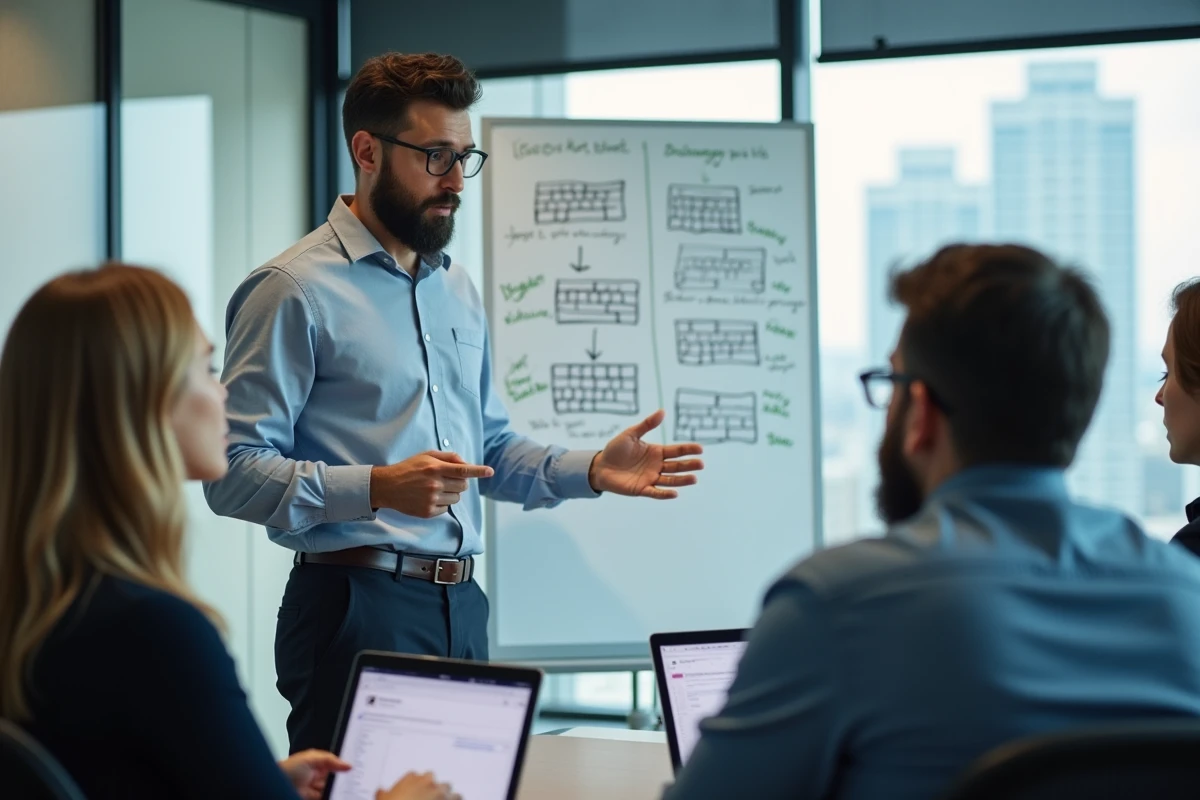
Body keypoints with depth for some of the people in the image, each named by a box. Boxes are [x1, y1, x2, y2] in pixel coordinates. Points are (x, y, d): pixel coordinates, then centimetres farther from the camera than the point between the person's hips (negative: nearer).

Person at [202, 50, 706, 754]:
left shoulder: (458, 290, 17)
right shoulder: (294, 291, -9)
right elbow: (235, 474, -15)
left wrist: (592, 472, 7)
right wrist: (378, 488, -26)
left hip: (461, 610, 7)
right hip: (356, 609, -7)